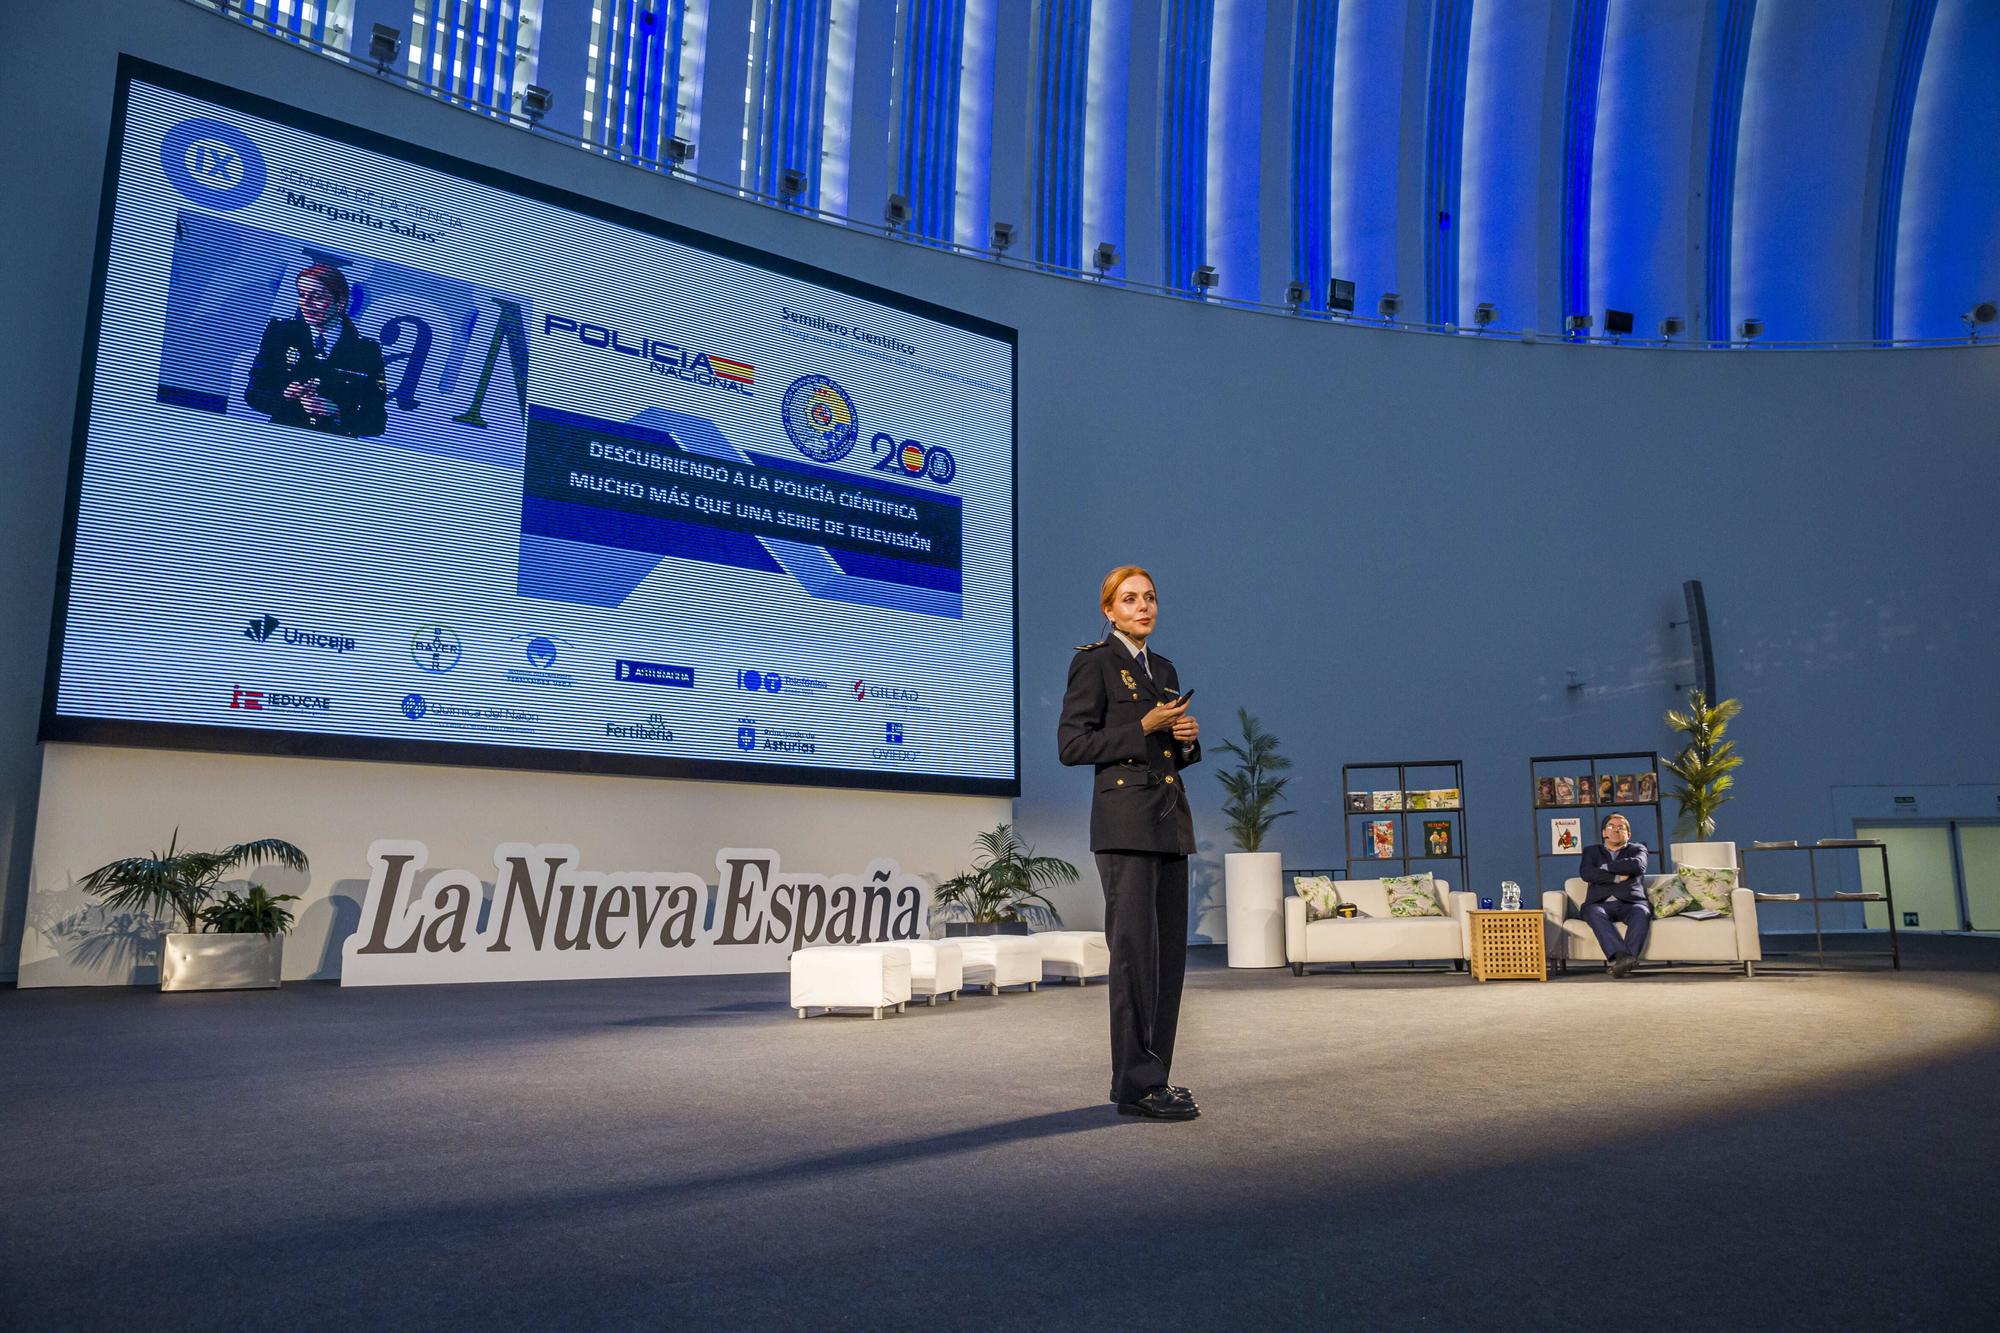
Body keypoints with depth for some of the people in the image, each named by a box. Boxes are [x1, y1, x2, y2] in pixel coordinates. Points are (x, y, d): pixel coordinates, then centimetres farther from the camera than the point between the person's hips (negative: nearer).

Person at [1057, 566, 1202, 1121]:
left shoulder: (1163, 669, 20)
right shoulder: (1094, 662, -2)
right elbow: (1071, 744, -10)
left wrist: (1187, 739, 3)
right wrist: (1144, 727, -13)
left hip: (1171, 822, 8)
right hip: (1125, 819, -8)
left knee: (1170, 949, 7)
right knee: (1134, 947, -9)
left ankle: (1150, 1077, 16)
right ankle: (1136, 1084, -3)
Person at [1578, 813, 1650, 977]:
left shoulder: (1637, 849, 24)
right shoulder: (1591, 851, 25)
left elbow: (1638, 866, -2)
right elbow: (1586, 874, 3)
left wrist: (1605, 867, 2)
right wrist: (1617, 877, -3)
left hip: (1630, 903, 0)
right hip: (1600, 903, 0)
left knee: (1641, 912, -35)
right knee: (1594, 913, -35)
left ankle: (1623, 961, -50)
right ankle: (1622, 956, -52)